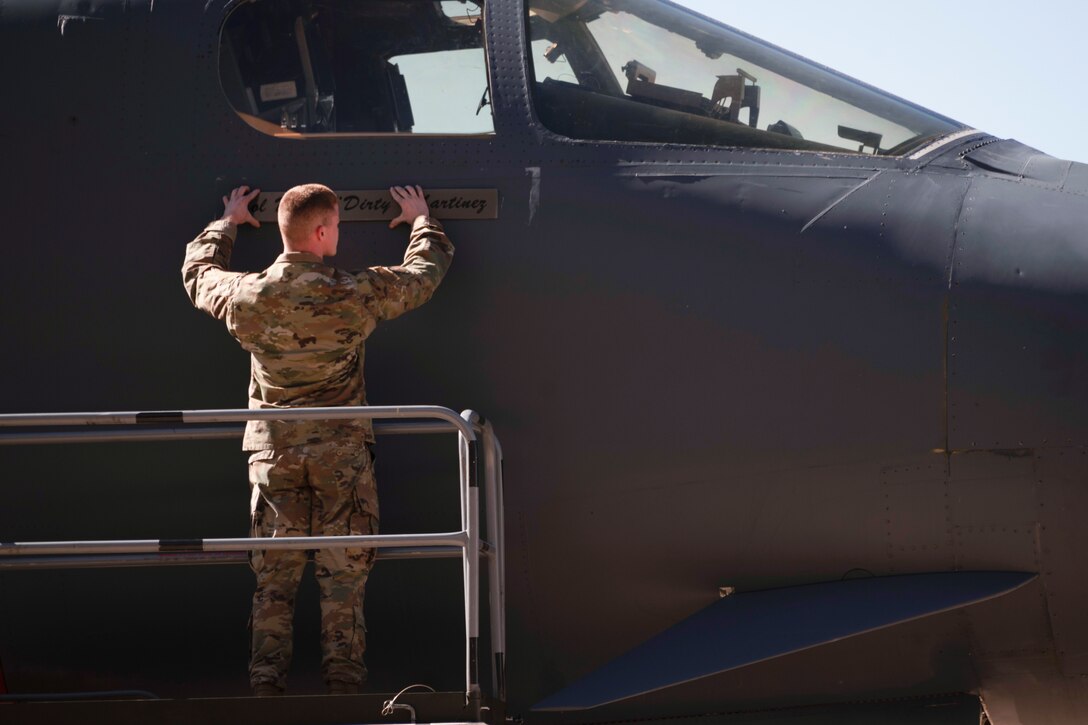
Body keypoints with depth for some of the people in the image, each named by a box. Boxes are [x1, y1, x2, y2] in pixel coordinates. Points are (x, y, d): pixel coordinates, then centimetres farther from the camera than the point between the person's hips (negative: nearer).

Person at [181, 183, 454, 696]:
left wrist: (226, 224, 36)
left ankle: (266, 683, 6)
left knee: (274, 577, 7)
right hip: (341, 451, -2)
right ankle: (344, 683, 1)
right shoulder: (355, 296, -10)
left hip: (273, 451, 2)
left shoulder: (245, 297, -4)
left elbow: (198, 273, 20)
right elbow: (426, 270, 7)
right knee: (343, 573, 2)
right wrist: (421, 221, 27)